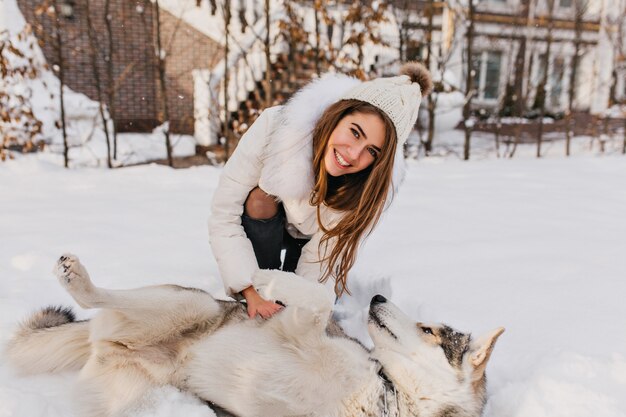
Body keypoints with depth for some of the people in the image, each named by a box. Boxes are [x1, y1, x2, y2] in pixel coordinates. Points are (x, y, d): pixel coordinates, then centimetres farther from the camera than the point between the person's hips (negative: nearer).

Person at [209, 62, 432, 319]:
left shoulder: (371, 186, -33)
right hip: (261, 227, 0)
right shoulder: (275, 126, -37)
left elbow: (321, 260, -27)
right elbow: (224, 213, -32)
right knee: (262, 198, -31)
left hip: (310, 238, 1)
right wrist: (252, 292, -39)